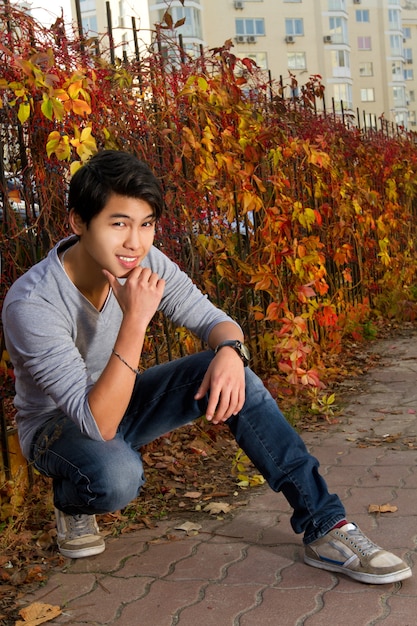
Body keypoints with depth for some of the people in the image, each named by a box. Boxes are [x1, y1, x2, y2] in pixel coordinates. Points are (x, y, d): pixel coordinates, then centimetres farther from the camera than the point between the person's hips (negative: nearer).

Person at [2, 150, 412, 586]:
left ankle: (325, 526, -15)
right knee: (117, 475, -39)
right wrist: (135, 319, -44)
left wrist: (230, 352, -32)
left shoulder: (144, 263, -16)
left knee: (229, 377, -20)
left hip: (117, 401, 5)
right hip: (58, 425, -5)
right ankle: (71, 502, 0)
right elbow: (98, 424, -37)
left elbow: (215, 321, -7)